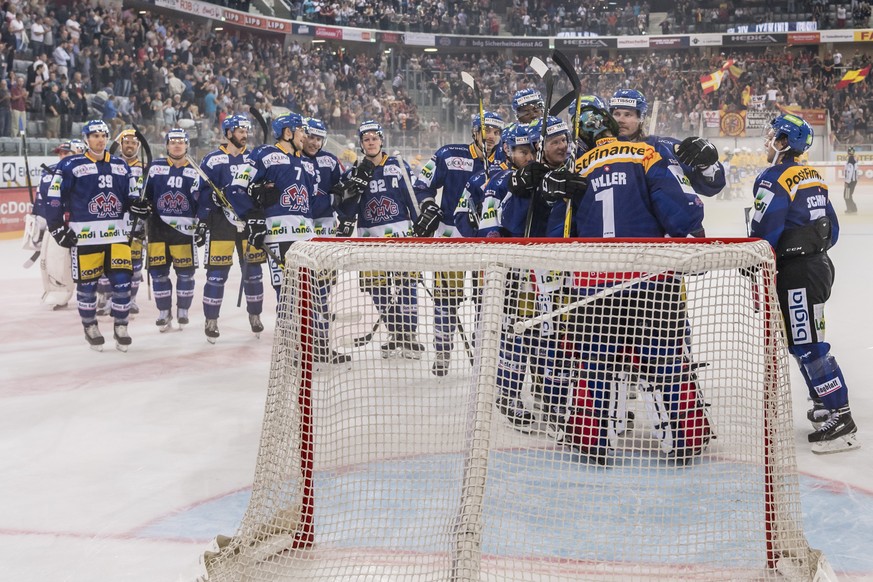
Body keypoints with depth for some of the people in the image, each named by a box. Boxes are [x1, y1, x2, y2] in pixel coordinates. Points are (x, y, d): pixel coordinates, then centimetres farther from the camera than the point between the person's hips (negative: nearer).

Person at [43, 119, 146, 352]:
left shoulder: (121, 166, 13)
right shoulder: (70, 166, -2)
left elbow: (130, 197, 17)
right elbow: (54, 199, -1)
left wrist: (138, 206, -4)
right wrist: (57, 227, -6)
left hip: (117, 233, 3)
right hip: (84, 234, -3)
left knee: (122, 280, -2)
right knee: (87, 283, 3)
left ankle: (121, 327, 12)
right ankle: (90, 327, 21)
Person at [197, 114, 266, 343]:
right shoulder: (213, 160, -4)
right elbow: (204, 194, -4)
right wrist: (201, 222, -8)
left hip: (250, 222, 4)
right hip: (221, 223, -4)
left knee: (253, 271, 8)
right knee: (217, 273, -4)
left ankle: (255, 316, 24)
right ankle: (211, 322, 6)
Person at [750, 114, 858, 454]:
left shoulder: (774, 179, -14)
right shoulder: (813, 177, 14)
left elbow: (764, 234, -18)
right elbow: (831, 229, 17)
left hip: (796, 272, -10)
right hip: (819, 264, 10)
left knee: (807, 344, -8)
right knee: (806, 340, 19)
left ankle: (839, 419, -7)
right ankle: (826, 405, 26)